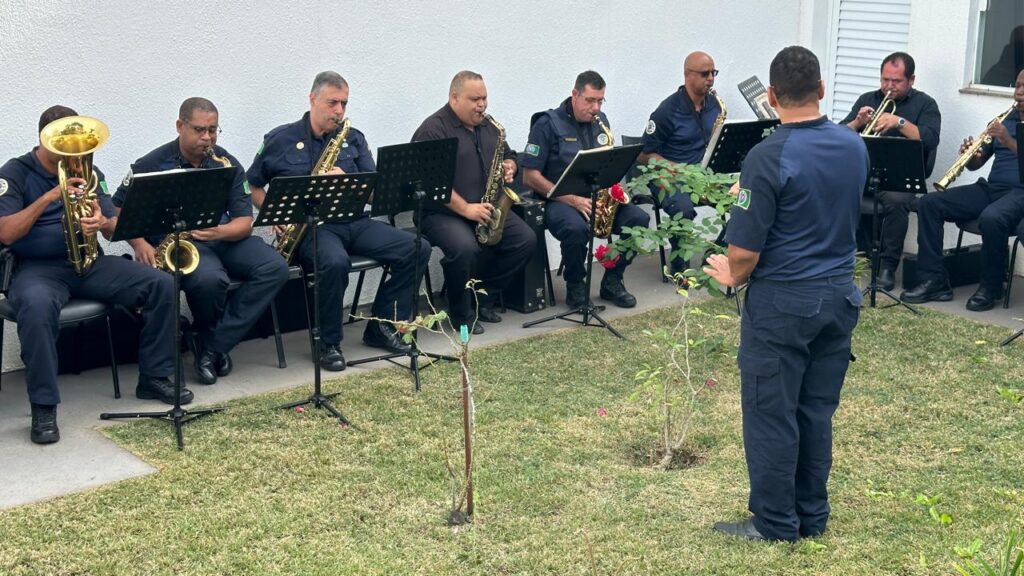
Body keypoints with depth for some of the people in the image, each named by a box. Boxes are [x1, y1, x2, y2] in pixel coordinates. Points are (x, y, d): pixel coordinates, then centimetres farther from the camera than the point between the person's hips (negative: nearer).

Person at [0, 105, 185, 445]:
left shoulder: (88, 171, 10)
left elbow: (115, 229, 6)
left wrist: (104, 223, -20)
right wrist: (50, 196, -23)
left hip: (89, 263, 5)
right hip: (38, 268, -4)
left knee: (161, 284, -14)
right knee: (37, 306, -40)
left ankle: (154, 378, 0)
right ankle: (43, 406, -28)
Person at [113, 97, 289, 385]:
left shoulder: (227, 164, 6)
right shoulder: (153, 164, -2)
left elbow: (244, 221, 1)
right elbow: (118, 210, 2)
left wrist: (220, 231, -22)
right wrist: (140, 244, -16)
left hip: (224, 238, 4)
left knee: (275, 268, -22)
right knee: (210, 279, -38)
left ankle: (214, 345, -17)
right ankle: (210, 340, -4)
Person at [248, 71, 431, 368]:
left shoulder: (353, 139, 14)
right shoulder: (280, 140, 6)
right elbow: (251, 185, 10)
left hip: (354, 221, 5)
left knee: (417, 249, -13)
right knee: (335, 261, -39)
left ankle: (383, 326, -1)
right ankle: (328, 343, -17)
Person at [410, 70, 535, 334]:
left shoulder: (488, 126, 14)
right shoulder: (433, 129, -11)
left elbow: (509, 156, 24)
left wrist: (509, 167, -2)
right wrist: (465, 208, -25)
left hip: (486, 209, 7)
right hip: (442, 211, -7)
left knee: (526, 239, -12)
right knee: (465, 248, -34)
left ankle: (483, 295, 3)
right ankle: (461, 313, -10)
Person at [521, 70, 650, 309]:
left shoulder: (600, 121, 11)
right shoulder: (548, 124, -8)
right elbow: (530, 177, -12)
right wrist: (571, 199, -20)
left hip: (596, 197, 6)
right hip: (558, 199, -6)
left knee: (639, 219, -18)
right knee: (576, 228, -38)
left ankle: (612, 281, 0)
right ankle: (575, 286, -10)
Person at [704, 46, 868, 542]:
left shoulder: (768, 158, -19)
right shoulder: (854, 147, 1)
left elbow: (745, 251, -19)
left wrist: (732, 276, 4)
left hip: (782, 301, -6)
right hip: (839, 295, 7)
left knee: (771, 413, 6)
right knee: (817, 411, 15)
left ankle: (776, 524, 15)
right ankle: (812, 516, 26)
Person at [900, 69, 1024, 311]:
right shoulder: (1004, 120, 20)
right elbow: (976, 163, 18)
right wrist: (970, 153, -4)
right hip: (990, 188, 6)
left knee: (991, 218, -39)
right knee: (929, 203, -13)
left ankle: (990, 287, -18)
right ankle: (934, 280, -16)